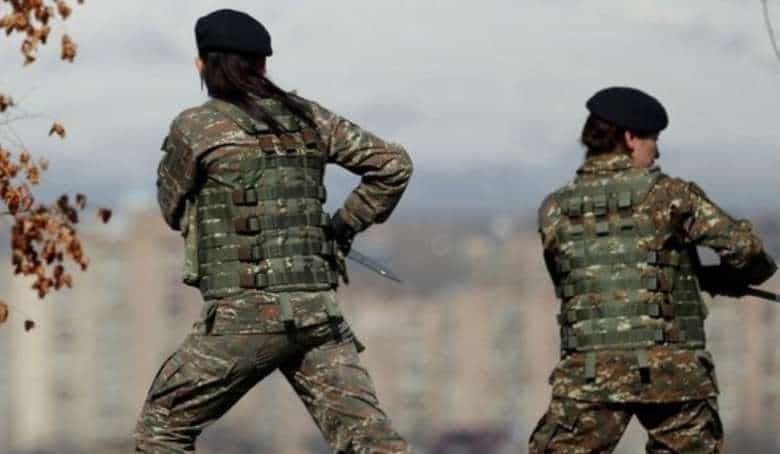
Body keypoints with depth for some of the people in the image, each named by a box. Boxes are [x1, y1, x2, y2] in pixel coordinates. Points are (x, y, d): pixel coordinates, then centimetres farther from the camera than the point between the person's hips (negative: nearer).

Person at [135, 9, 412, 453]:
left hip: (243, 315, -4)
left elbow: (174, 208, 13)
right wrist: (342, 228, 19)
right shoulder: (307, 117, 11)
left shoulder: (196, 127, -2)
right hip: (316, 312, 4)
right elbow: (393, 165, 13)